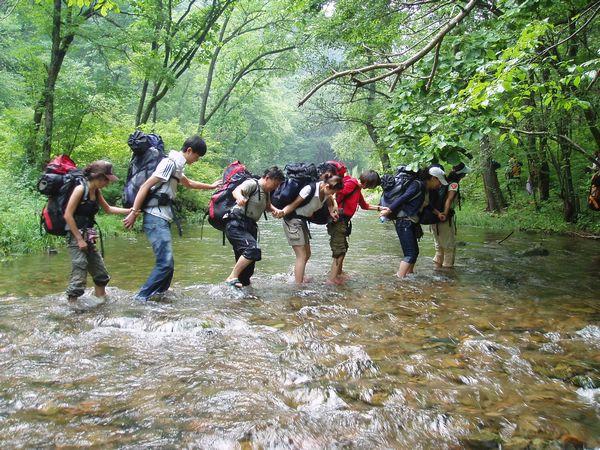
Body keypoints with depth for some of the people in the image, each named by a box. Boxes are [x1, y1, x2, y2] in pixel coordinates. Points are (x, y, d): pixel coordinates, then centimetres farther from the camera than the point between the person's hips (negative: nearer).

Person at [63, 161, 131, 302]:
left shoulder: (96, 191, 9)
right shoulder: (80, 189, -14)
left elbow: (108, 209, 24)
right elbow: (68, 216, -17)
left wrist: (129, 211, 15)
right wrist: (79, 239, -17)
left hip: (88, 237, 8)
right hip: (76, 236, -8)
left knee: (101, 274, 12)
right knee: (79, 274, -11)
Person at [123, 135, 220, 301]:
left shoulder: (177, 166, 19)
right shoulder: (170, 163, -11)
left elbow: (188, 183, 40)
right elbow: (145, 186, -15)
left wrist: (211, 186, 49)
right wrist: (134, 212, -19)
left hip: (163, 219, 10)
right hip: (156, 219, -10)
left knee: (168, 264, 9)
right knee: (165, 263, -13)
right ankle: (142, 298, -6)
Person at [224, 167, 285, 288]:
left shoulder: (266, 192, 16)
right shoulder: (252, 184, -10)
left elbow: (268, 206, 26)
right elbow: (236, 190, -27)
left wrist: (275, 210, 2)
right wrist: (239, 197, -52)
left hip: (249, 227, 9)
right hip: (236, 225, -9)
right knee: (252, 249, -29)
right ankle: (232, 277, -23)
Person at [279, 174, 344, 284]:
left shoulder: (326, 192, -4)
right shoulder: (310, 189, -26)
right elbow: (293, 205, -22)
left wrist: (332, 212, -7)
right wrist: (282, 212, -40)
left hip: (302, 221, 9)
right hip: (293, 220, -9)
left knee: (307, 254, 17)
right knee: (302, 256, -9)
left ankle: (299, 278, 36)